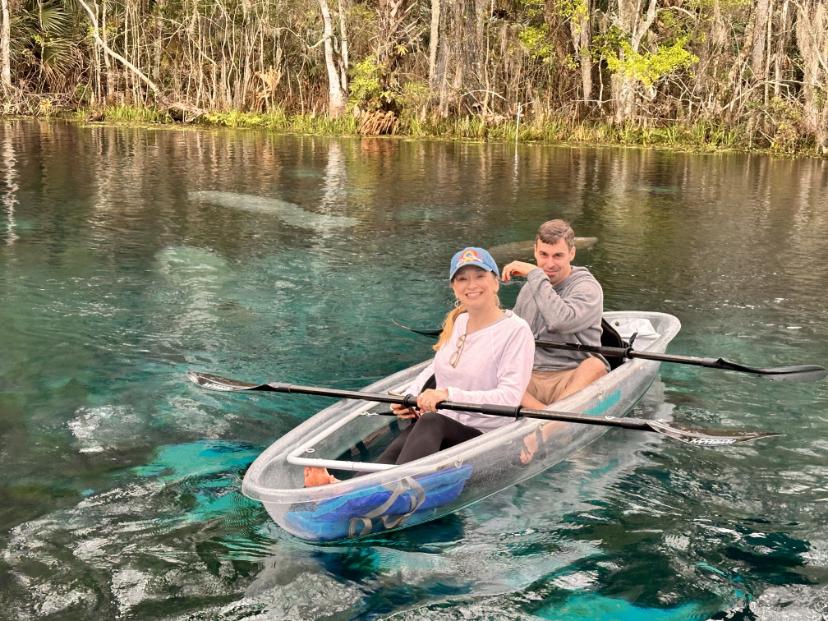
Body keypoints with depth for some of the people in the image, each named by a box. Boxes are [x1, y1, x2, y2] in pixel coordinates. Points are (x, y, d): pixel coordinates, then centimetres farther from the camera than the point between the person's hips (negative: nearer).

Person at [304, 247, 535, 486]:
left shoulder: (516, 330, -7)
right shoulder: (457, 322, 15)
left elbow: (510, 397, -18)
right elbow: (436, 367, 27)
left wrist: (449, 394, -26)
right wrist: (410, 395, 6)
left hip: (485, 437, -5)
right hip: (443, 430, 6)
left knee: (431, 422, -37)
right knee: (393, 452, -28)